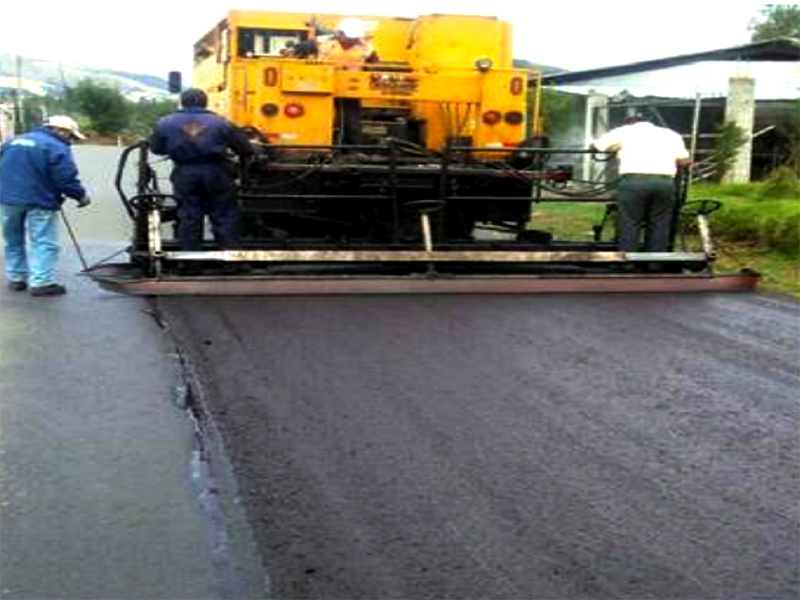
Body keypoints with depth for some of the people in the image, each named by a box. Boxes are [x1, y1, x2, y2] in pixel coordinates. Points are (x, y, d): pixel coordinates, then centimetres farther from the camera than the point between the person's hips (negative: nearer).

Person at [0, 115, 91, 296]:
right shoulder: (57, 147, -9)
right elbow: (66, 178, -16)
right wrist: (81, 195, -3)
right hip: (38, 201, -7)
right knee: (43, 242, -3)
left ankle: (16, 278, 23)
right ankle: (41, 282, -8)